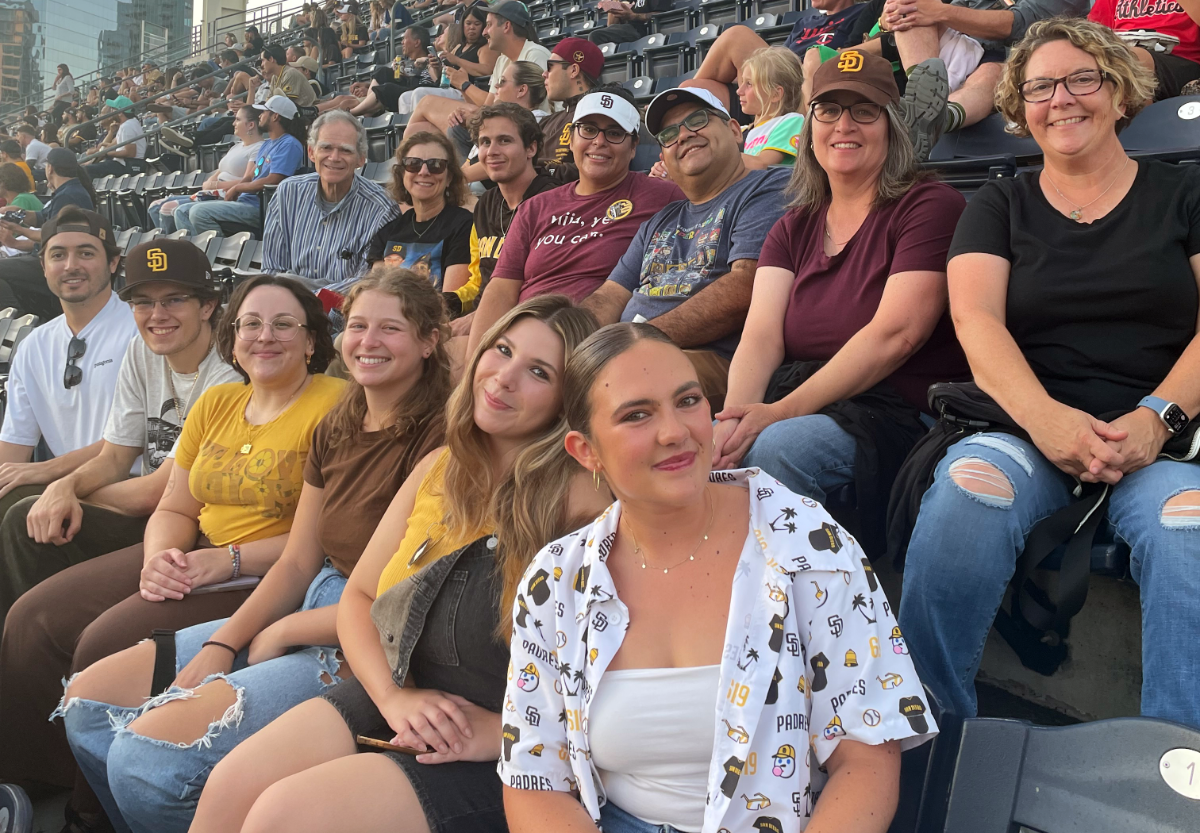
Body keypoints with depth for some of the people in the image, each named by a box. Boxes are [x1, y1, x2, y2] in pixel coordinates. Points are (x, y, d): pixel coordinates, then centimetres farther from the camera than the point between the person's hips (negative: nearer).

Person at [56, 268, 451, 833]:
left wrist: (281, 631, -8)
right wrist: (221, 646, -4)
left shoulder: (438, 437, -16)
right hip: (307, 610, 9)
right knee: (88, 698, 4)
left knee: (146, 753, -20)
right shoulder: (335, 430, 11)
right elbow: (297, 563, 11)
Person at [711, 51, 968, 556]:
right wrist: (734, 417, -18)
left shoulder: (930, 207, 0)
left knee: (781, 447, -34)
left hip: (899, 415, -5)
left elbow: (894, 335, -13)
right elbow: (760, 336, 4)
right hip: (800, 404, 5)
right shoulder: (792, 229, 19)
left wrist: (781, 412, -20)